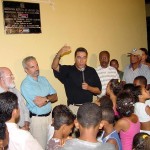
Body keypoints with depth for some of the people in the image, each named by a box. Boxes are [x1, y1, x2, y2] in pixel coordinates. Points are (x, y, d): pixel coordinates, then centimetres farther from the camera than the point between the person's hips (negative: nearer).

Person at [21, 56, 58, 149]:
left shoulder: (43, 79, 7)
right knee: (41, 146, 4)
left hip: (49, 116, 6)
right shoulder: (26, 84, -15)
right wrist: (49, 98, -5)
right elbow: (39, 103, -22)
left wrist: (45, 98, -13)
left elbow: (55, 97, 4)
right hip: (37, 119, -6)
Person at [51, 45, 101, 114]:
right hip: (73, 107, -2)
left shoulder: (91, 71, 4)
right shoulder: (68, 70, -1)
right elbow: (54, 67, -19)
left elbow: (98, 90, 7)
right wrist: (59, 54, -36)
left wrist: (89, 88, -13)